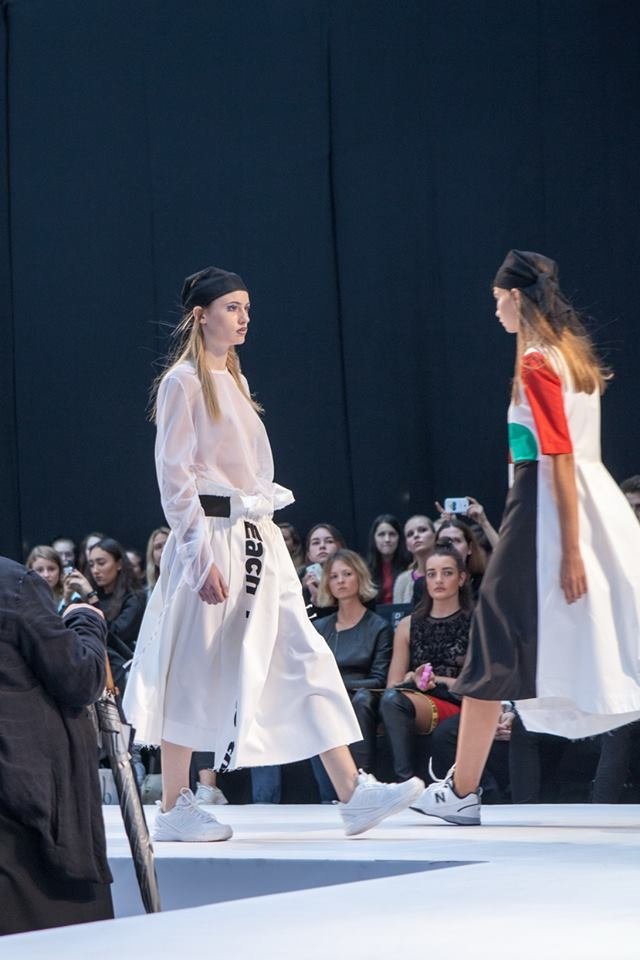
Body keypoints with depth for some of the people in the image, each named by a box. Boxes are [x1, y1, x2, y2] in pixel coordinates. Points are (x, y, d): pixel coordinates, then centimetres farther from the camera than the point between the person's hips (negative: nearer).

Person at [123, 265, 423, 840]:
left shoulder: (232, 380, 17)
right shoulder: (184, 382, -8)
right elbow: (174, 478, -13)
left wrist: (259, 527, 16)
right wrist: (203, 559, -18)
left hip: (257, 538, 8)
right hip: (212, 537, -8)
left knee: (304, 656, -2)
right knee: (194, 673, 0)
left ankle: (353, 793, -7)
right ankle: (175, 809, 11)